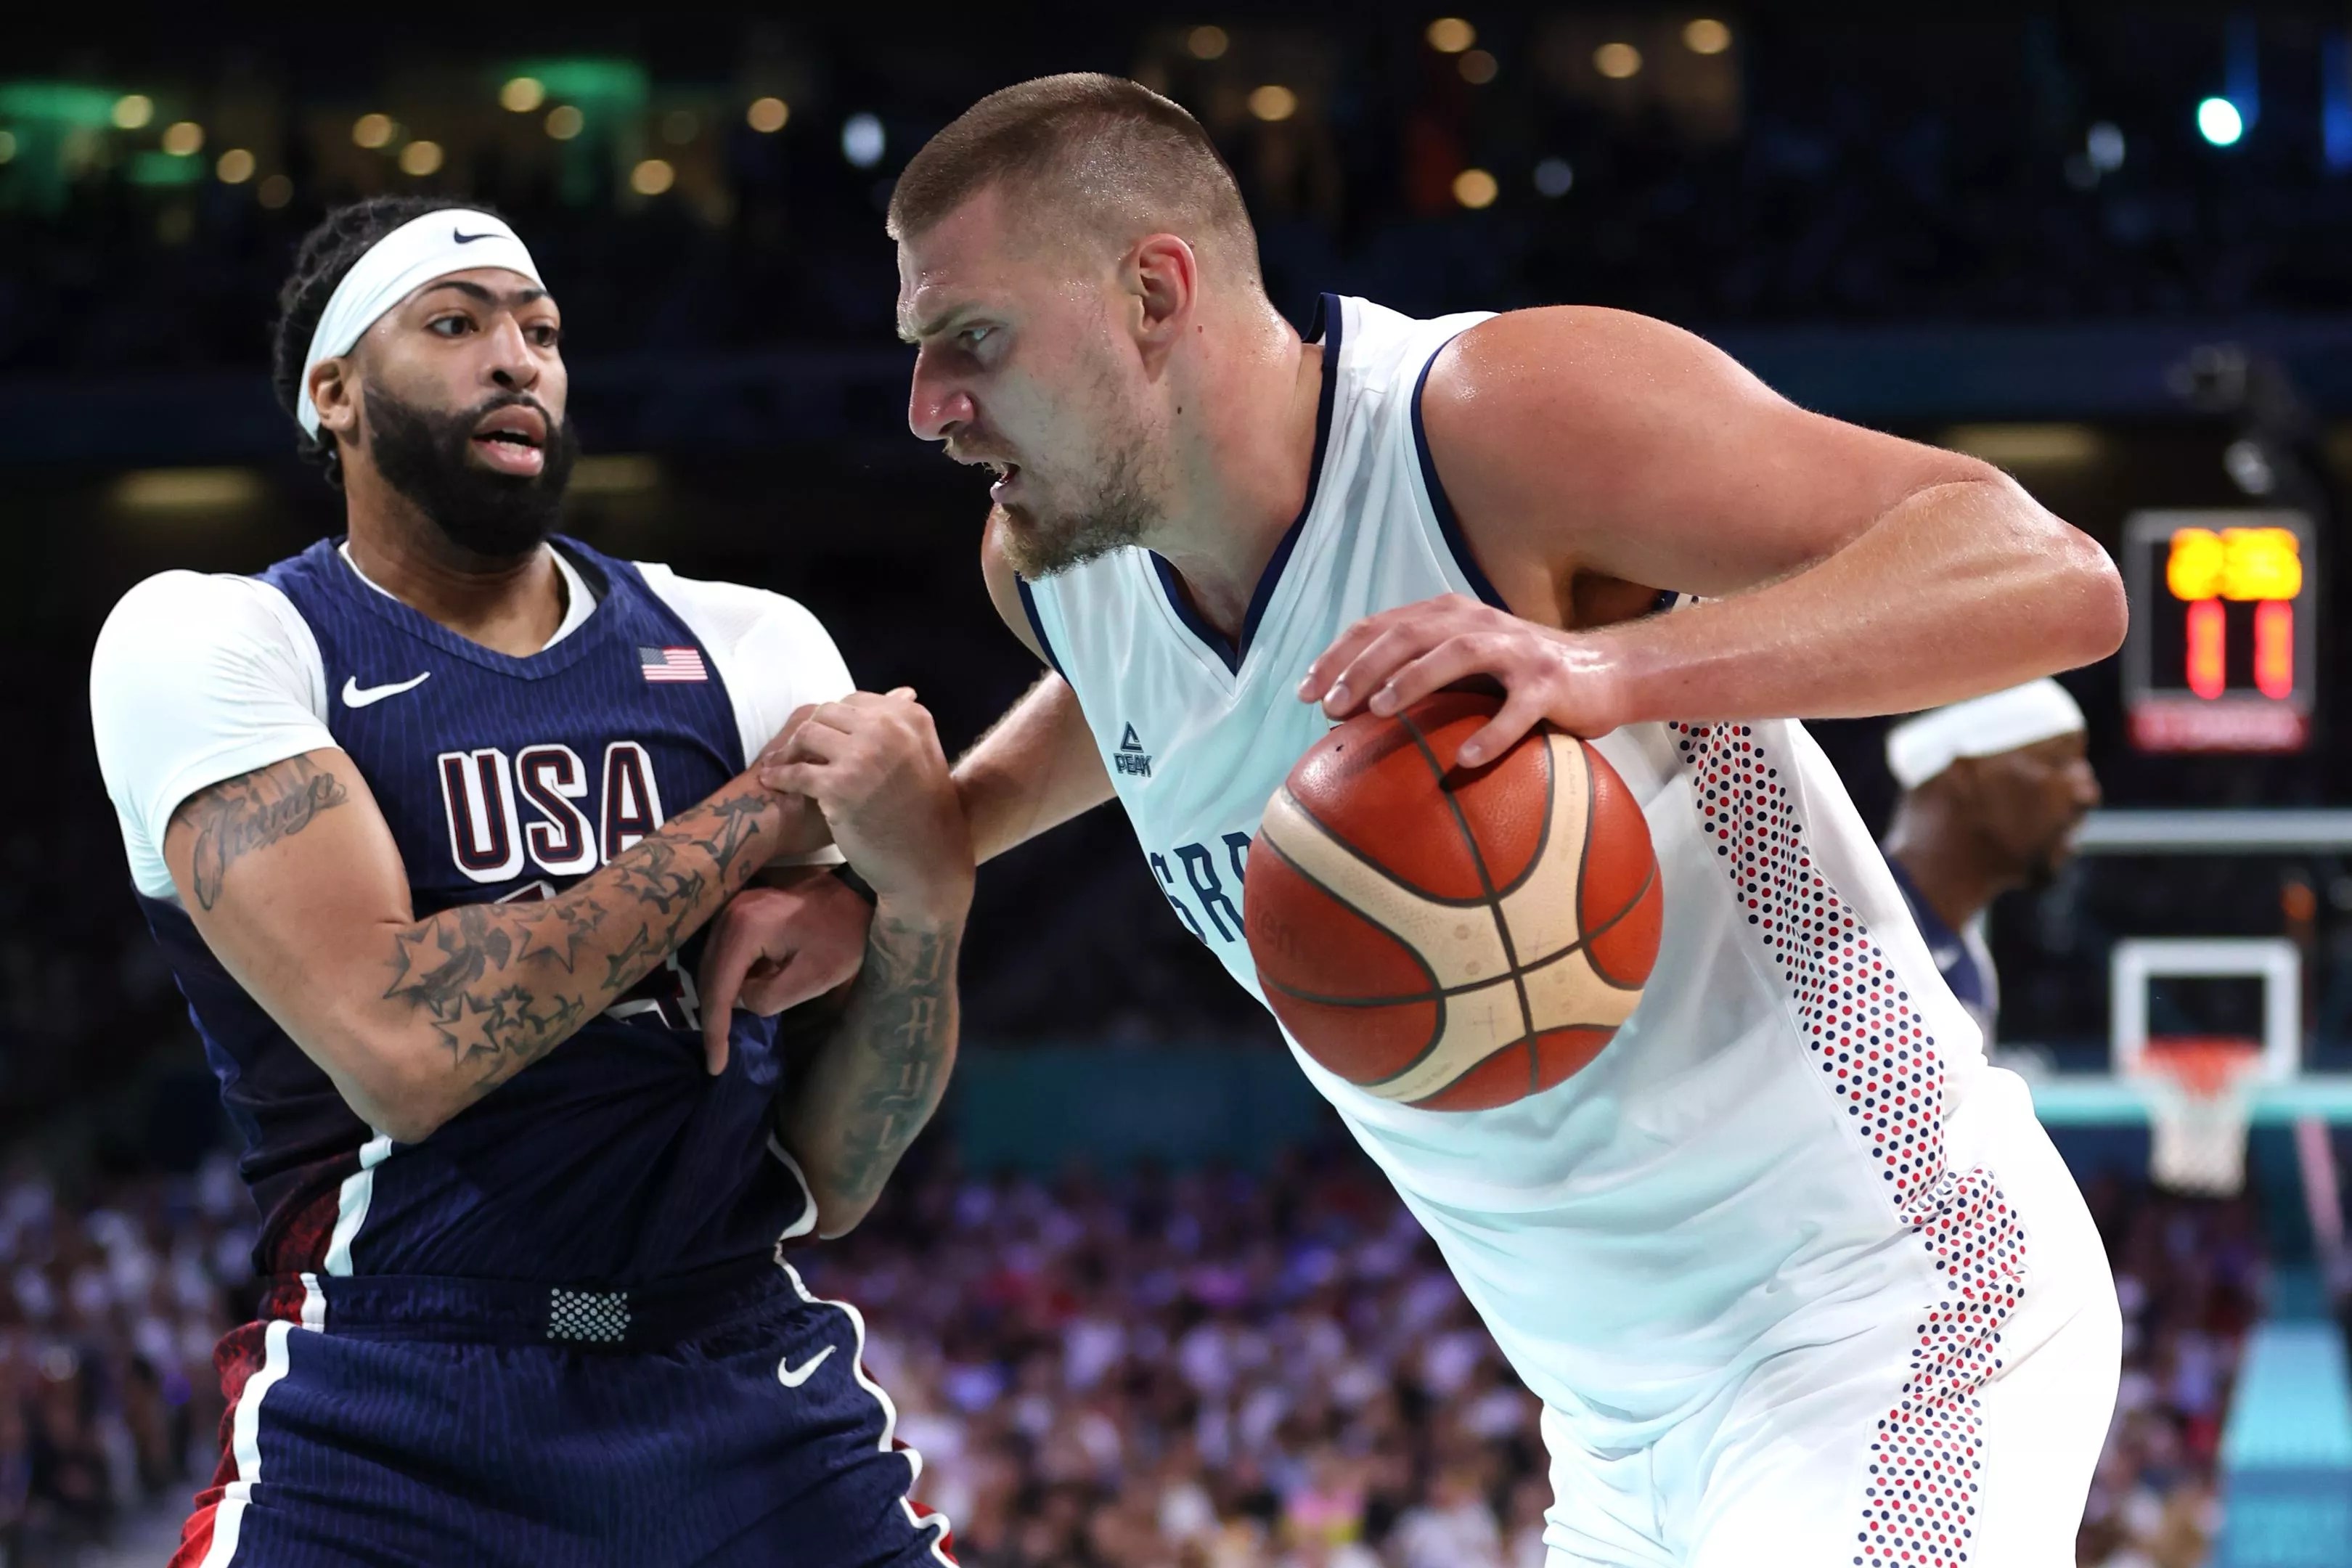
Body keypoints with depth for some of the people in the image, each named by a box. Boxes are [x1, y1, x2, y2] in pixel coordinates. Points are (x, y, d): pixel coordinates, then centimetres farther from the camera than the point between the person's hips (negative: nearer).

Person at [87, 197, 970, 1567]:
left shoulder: (752, 650, 7)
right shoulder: (207, 645, -4)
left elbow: (828, 1186, 5)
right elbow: (399, 1047, -21)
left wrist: (921, 905, -15)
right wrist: (757, 810, -13)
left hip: (747, 1392, 3)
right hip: (393, 1429, -3)